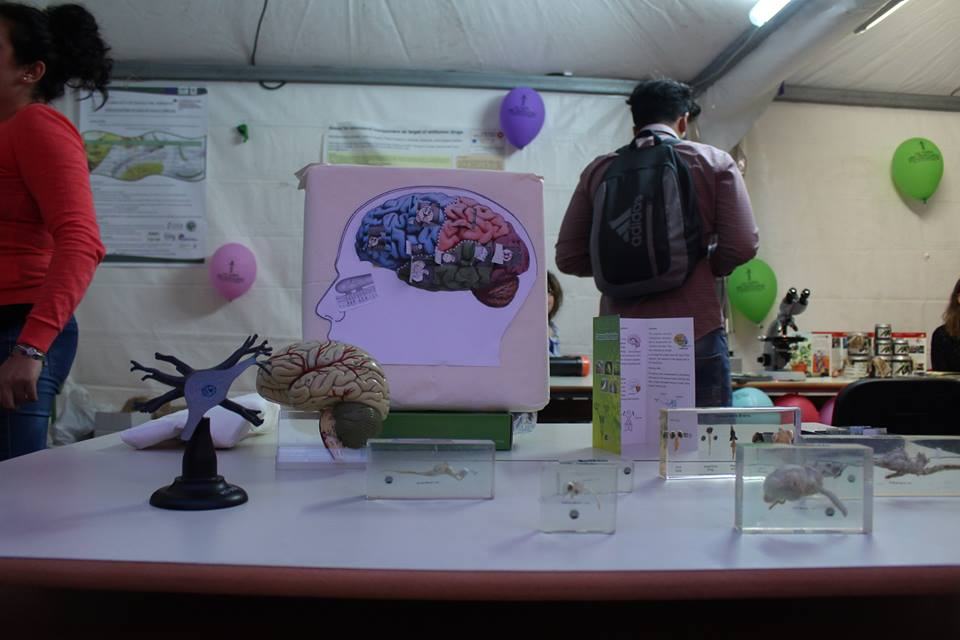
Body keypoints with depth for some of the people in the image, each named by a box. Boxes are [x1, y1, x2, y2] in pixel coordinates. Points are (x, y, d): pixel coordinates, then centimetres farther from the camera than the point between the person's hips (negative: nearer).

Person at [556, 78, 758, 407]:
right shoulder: (715, 163, 4)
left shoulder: (598, 170, 8)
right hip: (696, 333, -2)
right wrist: (703, 267, 13)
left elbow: (569, 258, 5)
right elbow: (742, 245, -6)